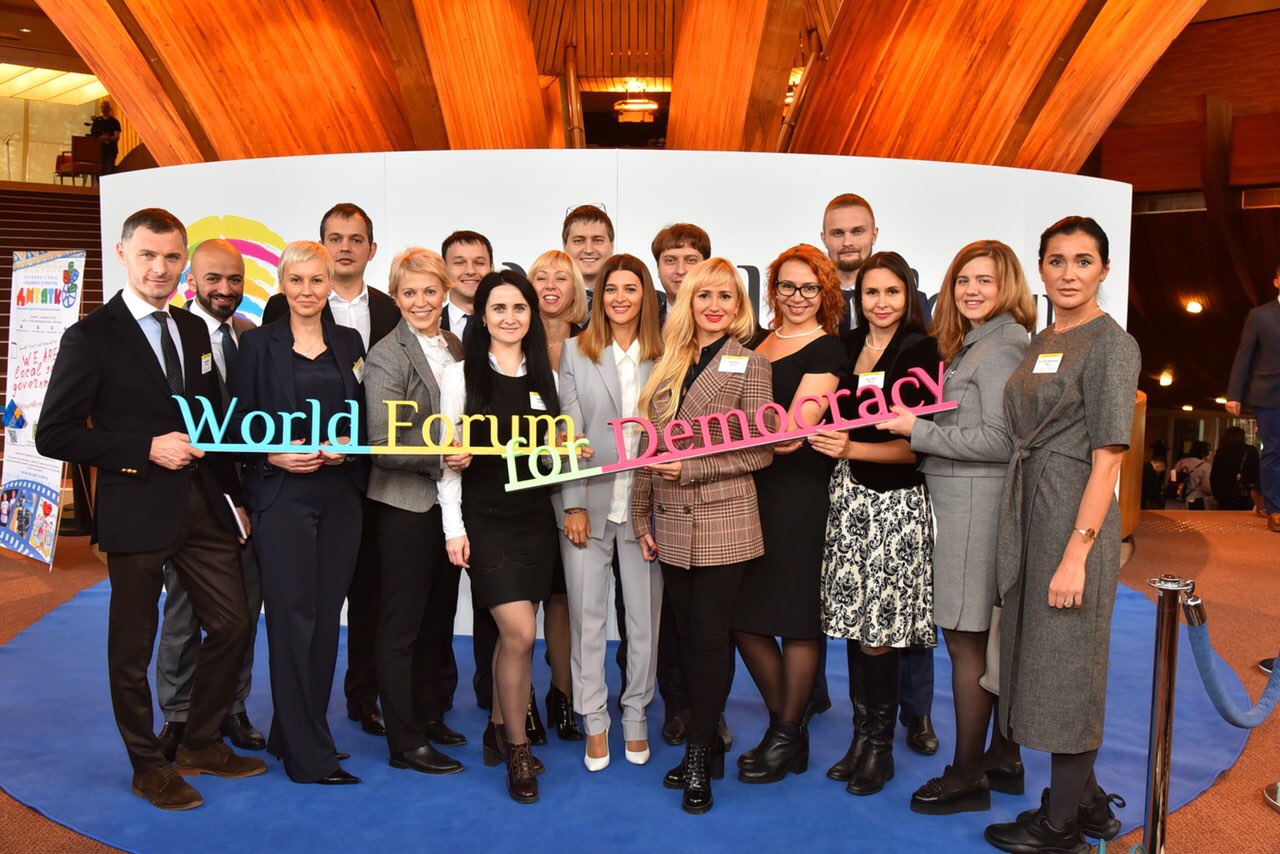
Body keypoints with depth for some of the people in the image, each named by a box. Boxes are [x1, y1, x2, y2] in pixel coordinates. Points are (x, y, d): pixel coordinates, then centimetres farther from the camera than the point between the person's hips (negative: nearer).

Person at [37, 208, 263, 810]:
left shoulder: (194, 331, 10)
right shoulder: (90, 337, -8)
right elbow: (54, 434, -11)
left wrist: (233, 495, 11)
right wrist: (147, 448, -18)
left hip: (204, 505, 6)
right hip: (137, 511, -5)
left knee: (232, 624, 10)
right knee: (132, 648, 9)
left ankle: (201, 744, 31)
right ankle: (148, 767, 28)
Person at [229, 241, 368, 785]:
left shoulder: (350, 343, 12)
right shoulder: (258, 343, 2)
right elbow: (236, 421, 0)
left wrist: (349, 445, -5)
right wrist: (274, 455, -15)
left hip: (341, 492, 4)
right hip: (281, 494, -3)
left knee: (325, 616, 7)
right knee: (292, 616, -3)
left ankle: (293, 733, 24)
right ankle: (309, 755, 7)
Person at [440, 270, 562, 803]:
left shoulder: (545, 378, 9)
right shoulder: (461, 375, -3)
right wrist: (454, 528, -8)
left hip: (536, 515, 4)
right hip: (485, 516, -4)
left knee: (513, 633, 9)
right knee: (520, 634, -10)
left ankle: (498, 730, 30)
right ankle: (517, 748, 9)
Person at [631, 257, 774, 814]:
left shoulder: (748, 364, -4)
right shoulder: (669, 364, 11)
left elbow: (760, 451, -9)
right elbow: (652, 448, 11)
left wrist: (691, 468, -15)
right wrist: (643, 517, 8)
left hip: (722, 522, -5)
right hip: (672, 526, 5)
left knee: (711, 638, 2)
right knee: (688, 636, 12)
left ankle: (699, 758, 15)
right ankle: (708, 745, 27)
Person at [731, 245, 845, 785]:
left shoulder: (826, 350, -5)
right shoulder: (760, 343, 15)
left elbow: (794, 430, -16)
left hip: (800, 491, -7)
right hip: (751, 491, 7)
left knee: (797, 617, 3)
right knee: (743, 616, 9)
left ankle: (787, 738, 20)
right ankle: (784, 724, 28)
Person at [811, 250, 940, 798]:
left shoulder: (920, 352, -6)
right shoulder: (847, 347, 10)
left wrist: (852, 449, -19)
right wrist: (825, 440, 4)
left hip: (896, 501, -5)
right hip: (848, 495, 5)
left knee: (879, 629, -1)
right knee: (855, 622, 9)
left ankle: (880, 747, 16)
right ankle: (863, 734, 23)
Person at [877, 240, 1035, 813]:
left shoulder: (1001, 345, -12)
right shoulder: (973, 344, 18)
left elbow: (1000, 441, -18)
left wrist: (919, 431, -14)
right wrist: (920, 426, 6)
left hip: (976, 504, -10)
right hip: (964, 503, 10)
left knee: (965, 638, -3)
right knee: (989, 638, 16)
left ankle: (967, 776, 9)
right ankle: (1003, 759, 29)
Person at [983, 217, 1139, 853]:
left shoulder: (1111, 345, -11)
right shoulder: (1040, 344, 14)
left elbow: (1107, 457, -16)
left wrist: (1076, 552, -20)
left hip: (1075, 518, -8)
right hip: (1028, 514, 9)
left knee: (1068, 665, 2)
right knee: (1038, 654, 15)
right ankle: (1086, 800, 33)